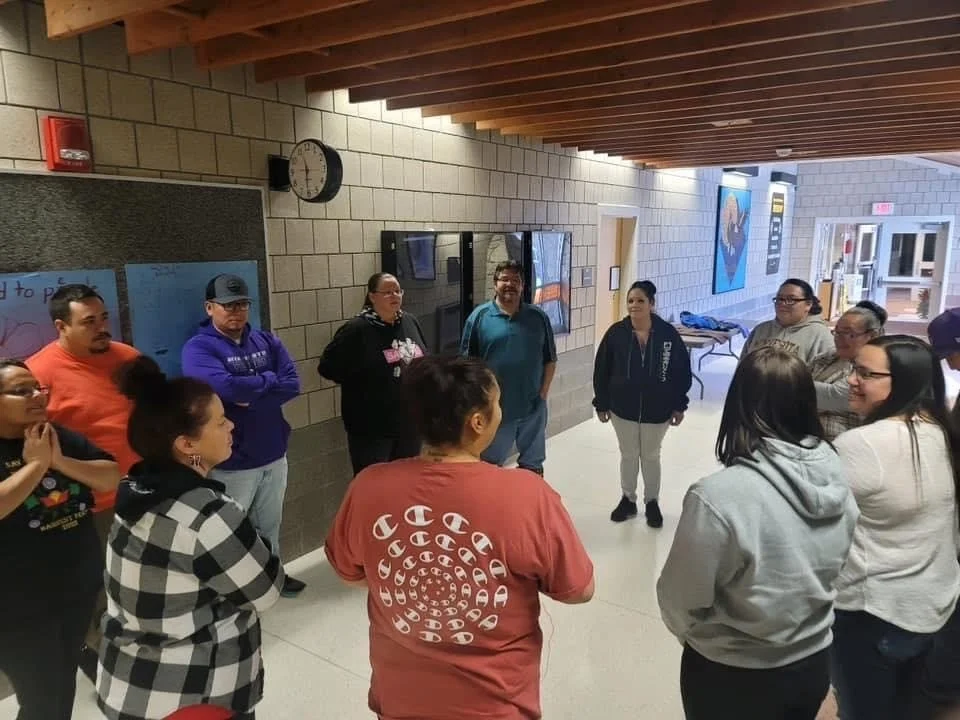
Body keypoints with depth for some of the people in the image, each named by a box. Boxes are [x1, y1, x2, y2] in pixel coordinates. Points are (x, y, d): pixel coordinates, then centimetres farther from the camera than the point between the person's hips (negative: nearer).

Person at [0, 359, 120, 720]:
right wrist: (36, 464, -22)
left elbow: (114, 478, -4)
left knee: (66, 684, 21)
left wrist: (60, 462, -16)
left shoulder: (61, 436, 1)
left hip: (81, 587, 5)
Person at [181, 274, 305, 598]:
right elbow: (225, 387, -30)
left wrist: (250, 397, -19)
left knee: (269, 524, 23)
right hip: (230, 463, -5)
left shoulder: (266, 342, 5)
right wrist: (267, 380, -15)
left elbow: (292, 385, -7)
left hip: (273, 455, 5)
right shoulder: (198, 348, -12)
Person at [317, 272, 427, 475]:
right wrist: (364, 382, -9)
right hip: (371, 428, -6)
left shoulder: (410, 322, 6)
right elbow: (328, 367, -13)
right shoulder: (357, 329, -13)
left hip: (410, 423, 6)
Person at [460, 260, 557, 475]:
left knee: (533, 465, 18)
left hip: (532, 405, 2)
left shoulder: (538, 317, 2)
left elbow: (550, 360, 7)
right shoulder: (479, 316, -4)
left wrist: (543, 392, -1)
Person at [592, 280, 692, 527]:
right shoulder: (616, 333, -10)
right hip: (623, 408, 1)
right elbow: (601, 371, -3)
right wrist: (602, 404, -2)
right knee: (628, 455, 15)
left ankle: (652, 502, 33)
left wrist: (679, 405, -1)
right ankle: (628, 499, 33)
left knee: (651, 456, 16)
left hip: (657, 410, -1)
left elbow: (682, 371, -2)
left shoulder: (668, 333, -11)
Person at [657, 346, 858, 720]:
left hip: (732, 676, -4)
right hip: (814, 663, 5)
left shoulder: (717, 496, -32)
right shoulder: (834, 476, -13)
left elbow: (680, 599, -18)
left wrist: (689, 632, 4)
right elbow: (830, 571, 3)